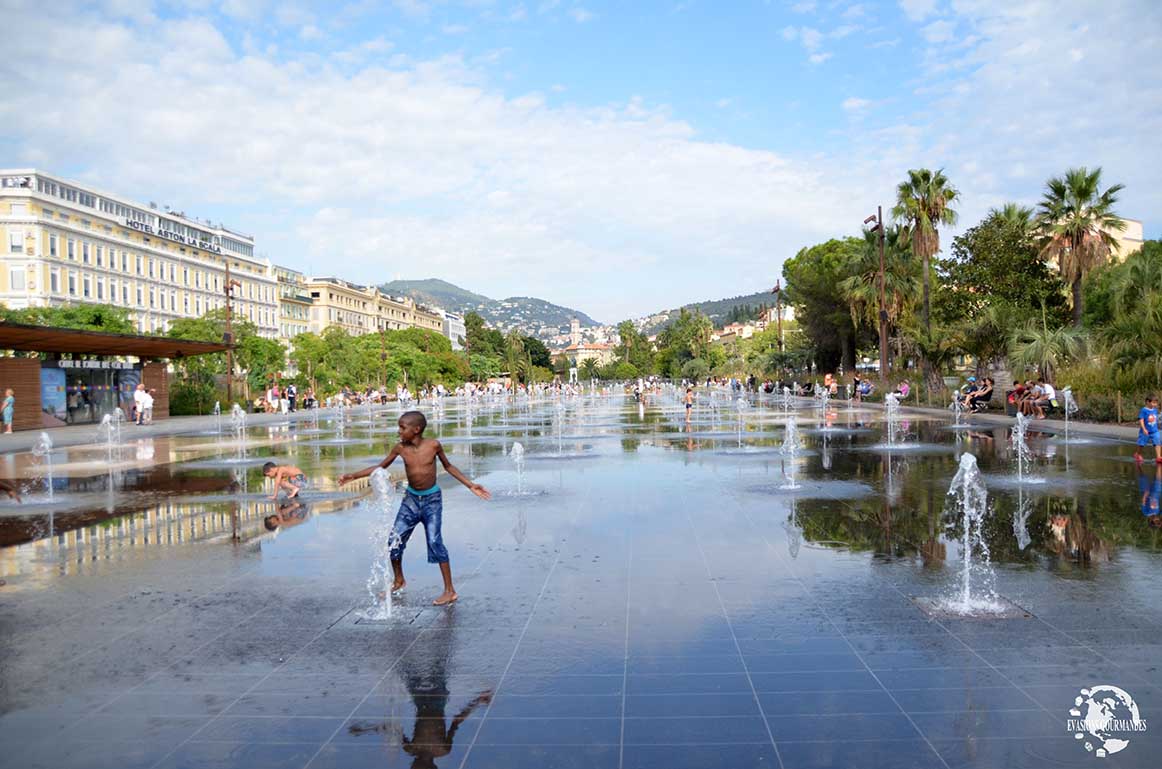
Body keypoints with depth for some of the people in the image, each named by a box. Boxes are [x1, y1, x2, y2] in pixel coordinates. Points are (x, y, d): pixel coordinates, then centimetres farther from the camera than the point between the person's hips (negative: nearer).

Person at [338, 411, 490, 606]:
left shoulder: (433, 445, -14)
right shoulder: (400, 448, -7)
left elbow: (448, 466, 1)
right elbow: (380, 467, 6)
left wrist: (471, 485, -2)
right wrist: (353, 476, 1)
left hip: (432, 499, -4)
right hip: (411, 499, 4)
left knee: (435, 541, -15)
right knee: (394, 540, 2)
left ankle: (450, 591, -7)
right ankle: (399, 581, 28)